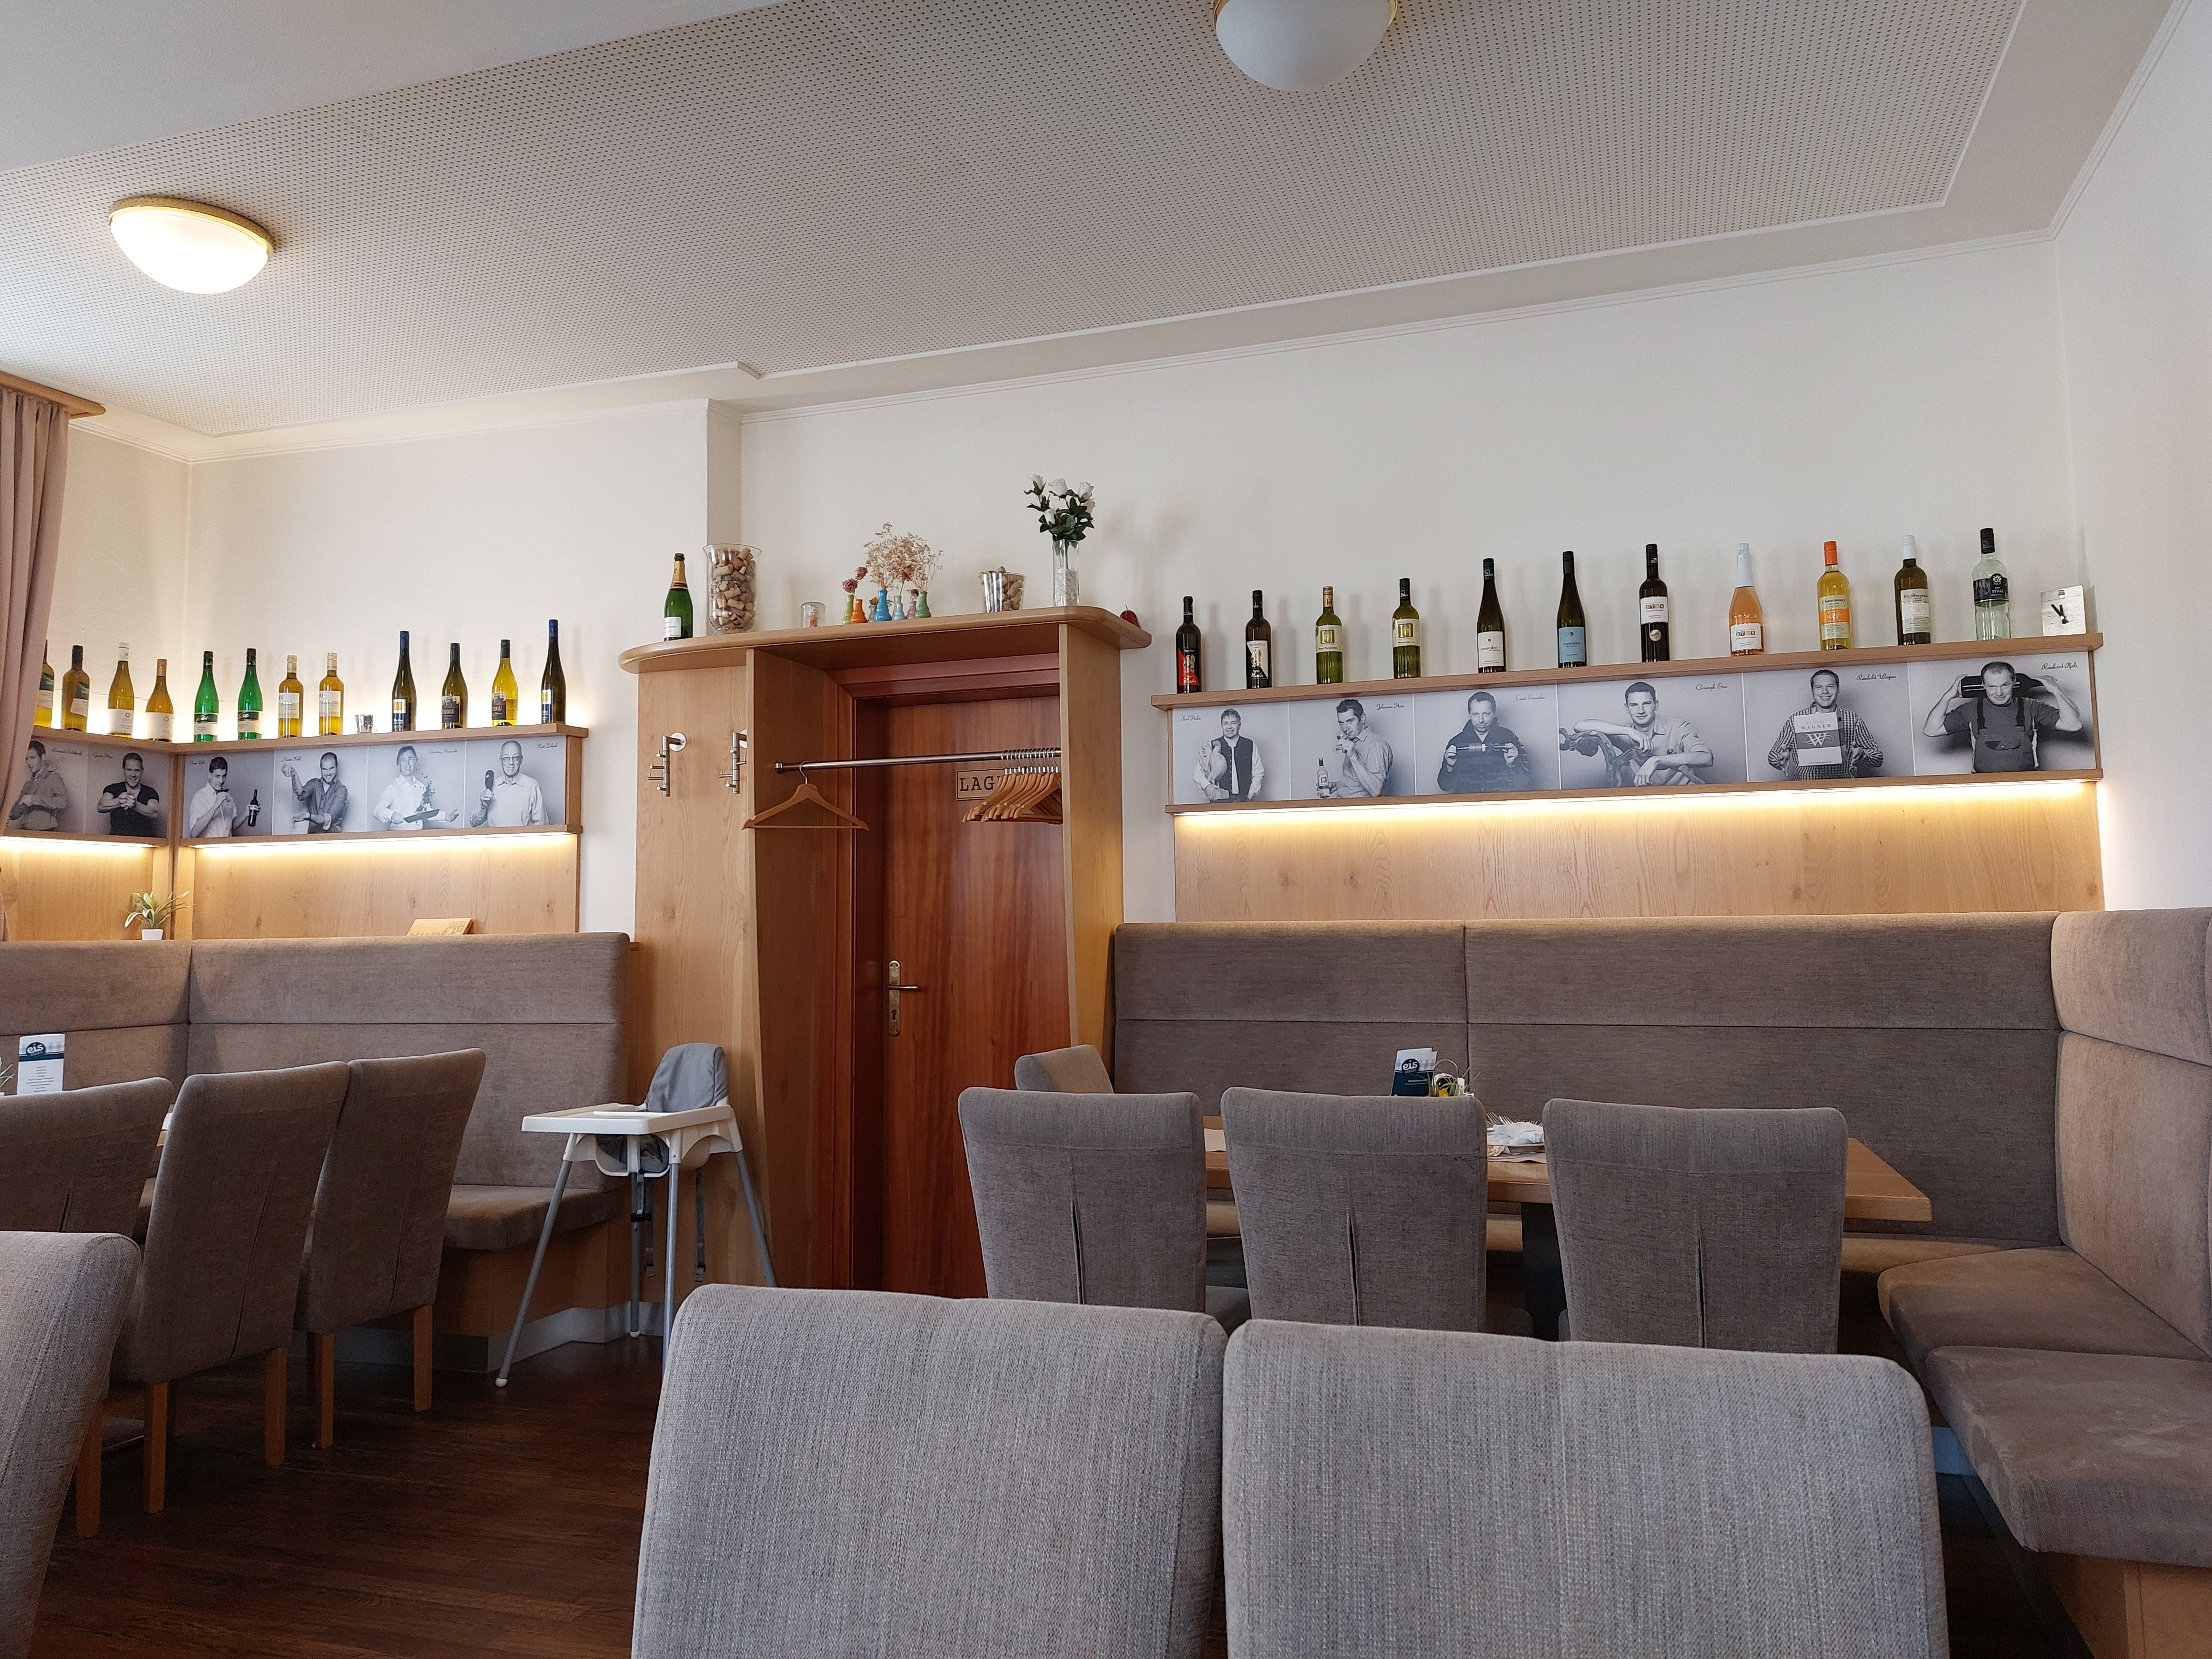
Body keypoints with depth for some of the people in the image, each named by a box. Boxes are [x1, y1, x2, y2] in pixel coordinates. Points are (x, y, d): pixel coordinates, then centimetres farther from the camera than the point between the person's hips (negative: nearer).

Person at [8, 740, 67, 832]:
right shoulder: (28, 783, 22)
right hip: (25, 833, 6)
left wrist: (35, 799, -15)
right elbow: (16, 814, 24)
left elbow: (63, 803, -14)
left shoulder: (53, 778, 2)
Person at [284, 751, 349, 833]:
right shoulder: (314, 784, 12)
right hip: (312, 834, 3)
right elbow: (301, 795, -10)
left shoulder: (341, 790, 0)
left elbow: (330, 818, -10)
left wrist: (309, 817, -28)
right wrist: (294, 776, -26)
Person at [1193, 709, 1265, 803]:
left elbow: (1258, 773, 13)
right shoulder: (1212, 746, 5)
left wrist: (1250, 795, 1)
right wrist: (1207, 786, -12)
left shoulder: (1250, 745, 8)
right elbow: (1197, 772, 7)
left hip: (1244, 800, 1)